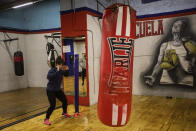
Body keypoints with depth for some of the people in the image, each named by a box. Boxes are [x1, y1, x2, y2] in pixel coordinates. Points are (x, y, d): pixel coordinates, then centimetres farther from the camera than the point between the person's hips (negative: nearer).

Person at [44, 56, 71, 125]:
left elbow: (66, 74, 16)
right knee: (52, 105, -14)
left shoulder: (61, 70, -3)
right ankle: (46, 119, 4)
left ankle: (65, 113, 41)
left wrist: (67, 70, -6)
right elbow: (48, 77, -41)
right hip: (50, 90, -7)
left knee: (65, 100, 14)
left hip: (58, 90, 7)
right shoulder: (52, 70, -22)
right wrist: (57, 71, -43)